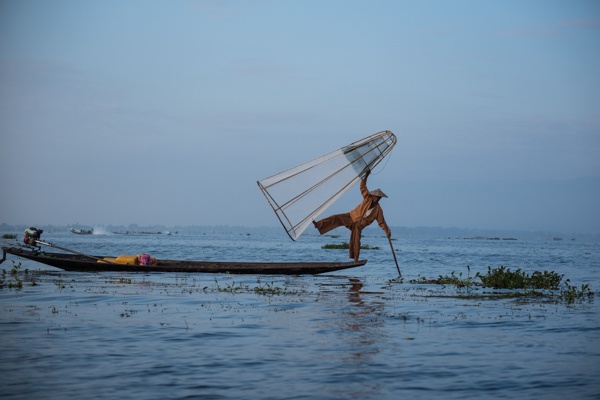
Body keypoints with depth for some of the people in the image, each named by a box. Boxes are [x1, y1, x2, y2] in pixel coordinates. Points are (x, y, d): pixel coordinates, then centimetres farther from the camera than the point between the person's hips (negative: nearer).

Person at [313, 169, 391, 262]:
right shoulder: (368, 198, 0)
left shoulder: (378, 210, -3)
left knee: (356, 241, -10)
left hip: (359, 225, -1)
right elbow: (362, 187, -1)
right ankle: (318, 225, -25)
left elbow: (382, 222, 2)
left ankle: (356, 259, 1)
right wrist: (366, 176, -11)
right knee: (337, 218, -20)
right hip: (352, 217, 1)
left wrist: (387, 231, -6)